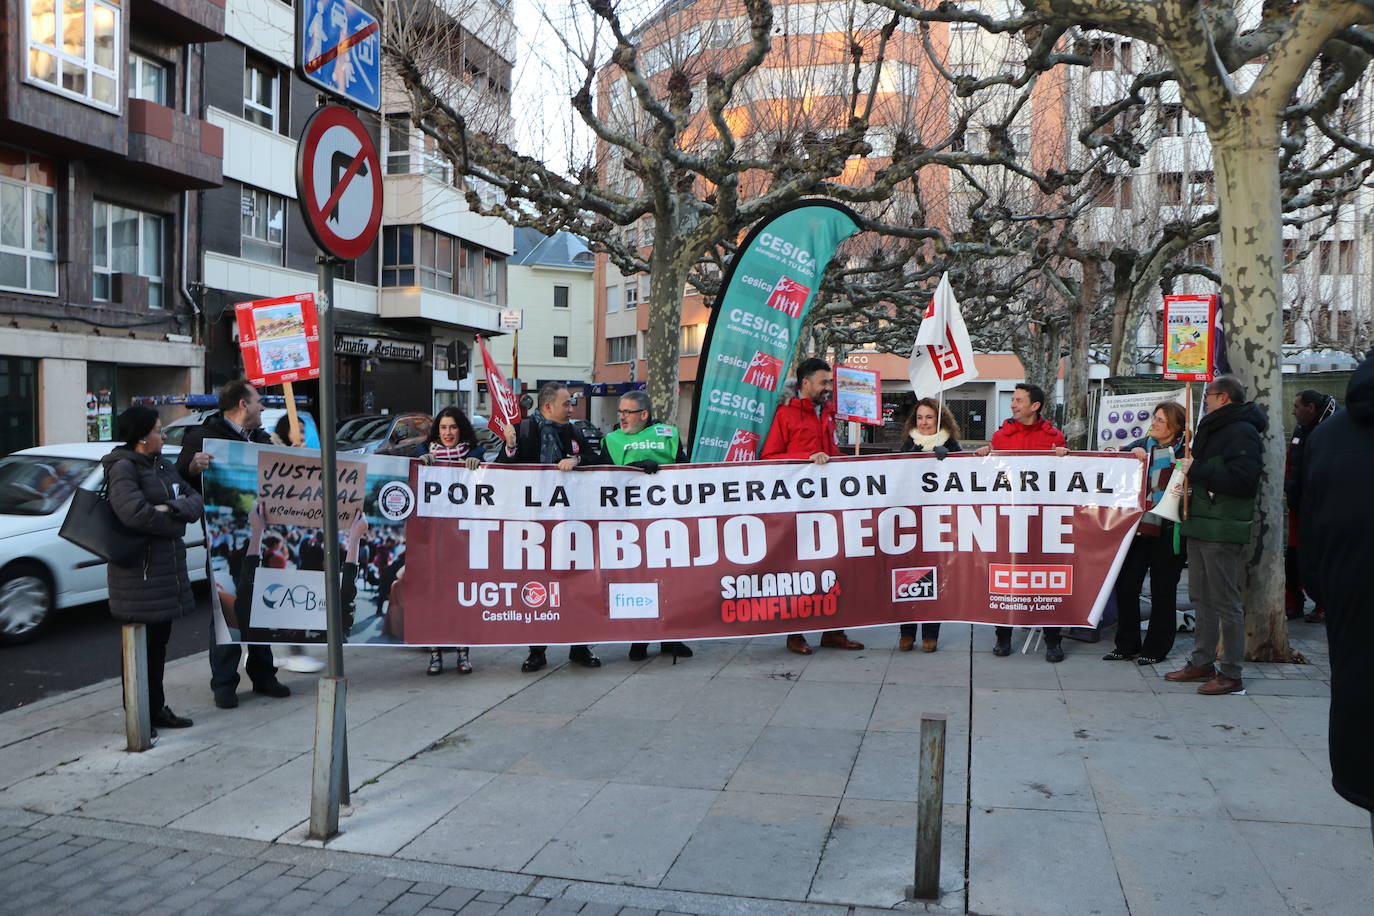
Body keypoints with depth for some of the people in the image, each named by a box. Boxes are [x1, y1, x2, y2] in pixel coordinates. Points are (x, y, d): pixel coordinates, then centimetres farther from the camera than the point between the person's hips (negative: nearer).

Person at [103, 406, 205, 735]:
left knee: (159, 641, 14)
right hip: (139, 569, -8)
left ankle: (156, 709, 24)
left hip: (167, 565, 8)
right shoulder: (122, 468, -11)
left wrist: (170, 508, -14)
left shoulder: (163, 465, 13)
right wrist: (176, 524, -12)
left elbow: (195, 501, 6)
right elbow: (134, 513, -27)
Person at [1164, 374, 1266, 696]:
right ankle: (1202, 663, 24)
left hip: (1223, 532, -10)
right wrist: (1190, 471, 10)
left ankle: (1231, 674, 3)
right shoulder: (1212, 430, 20)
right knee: (1201, 599, 15)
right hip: (1201, 528, 10)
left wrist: (1197, 470, -18)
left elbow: (1241, 479, -24)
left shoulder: (1242, 432, -13)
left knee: (1226, 602, -4)